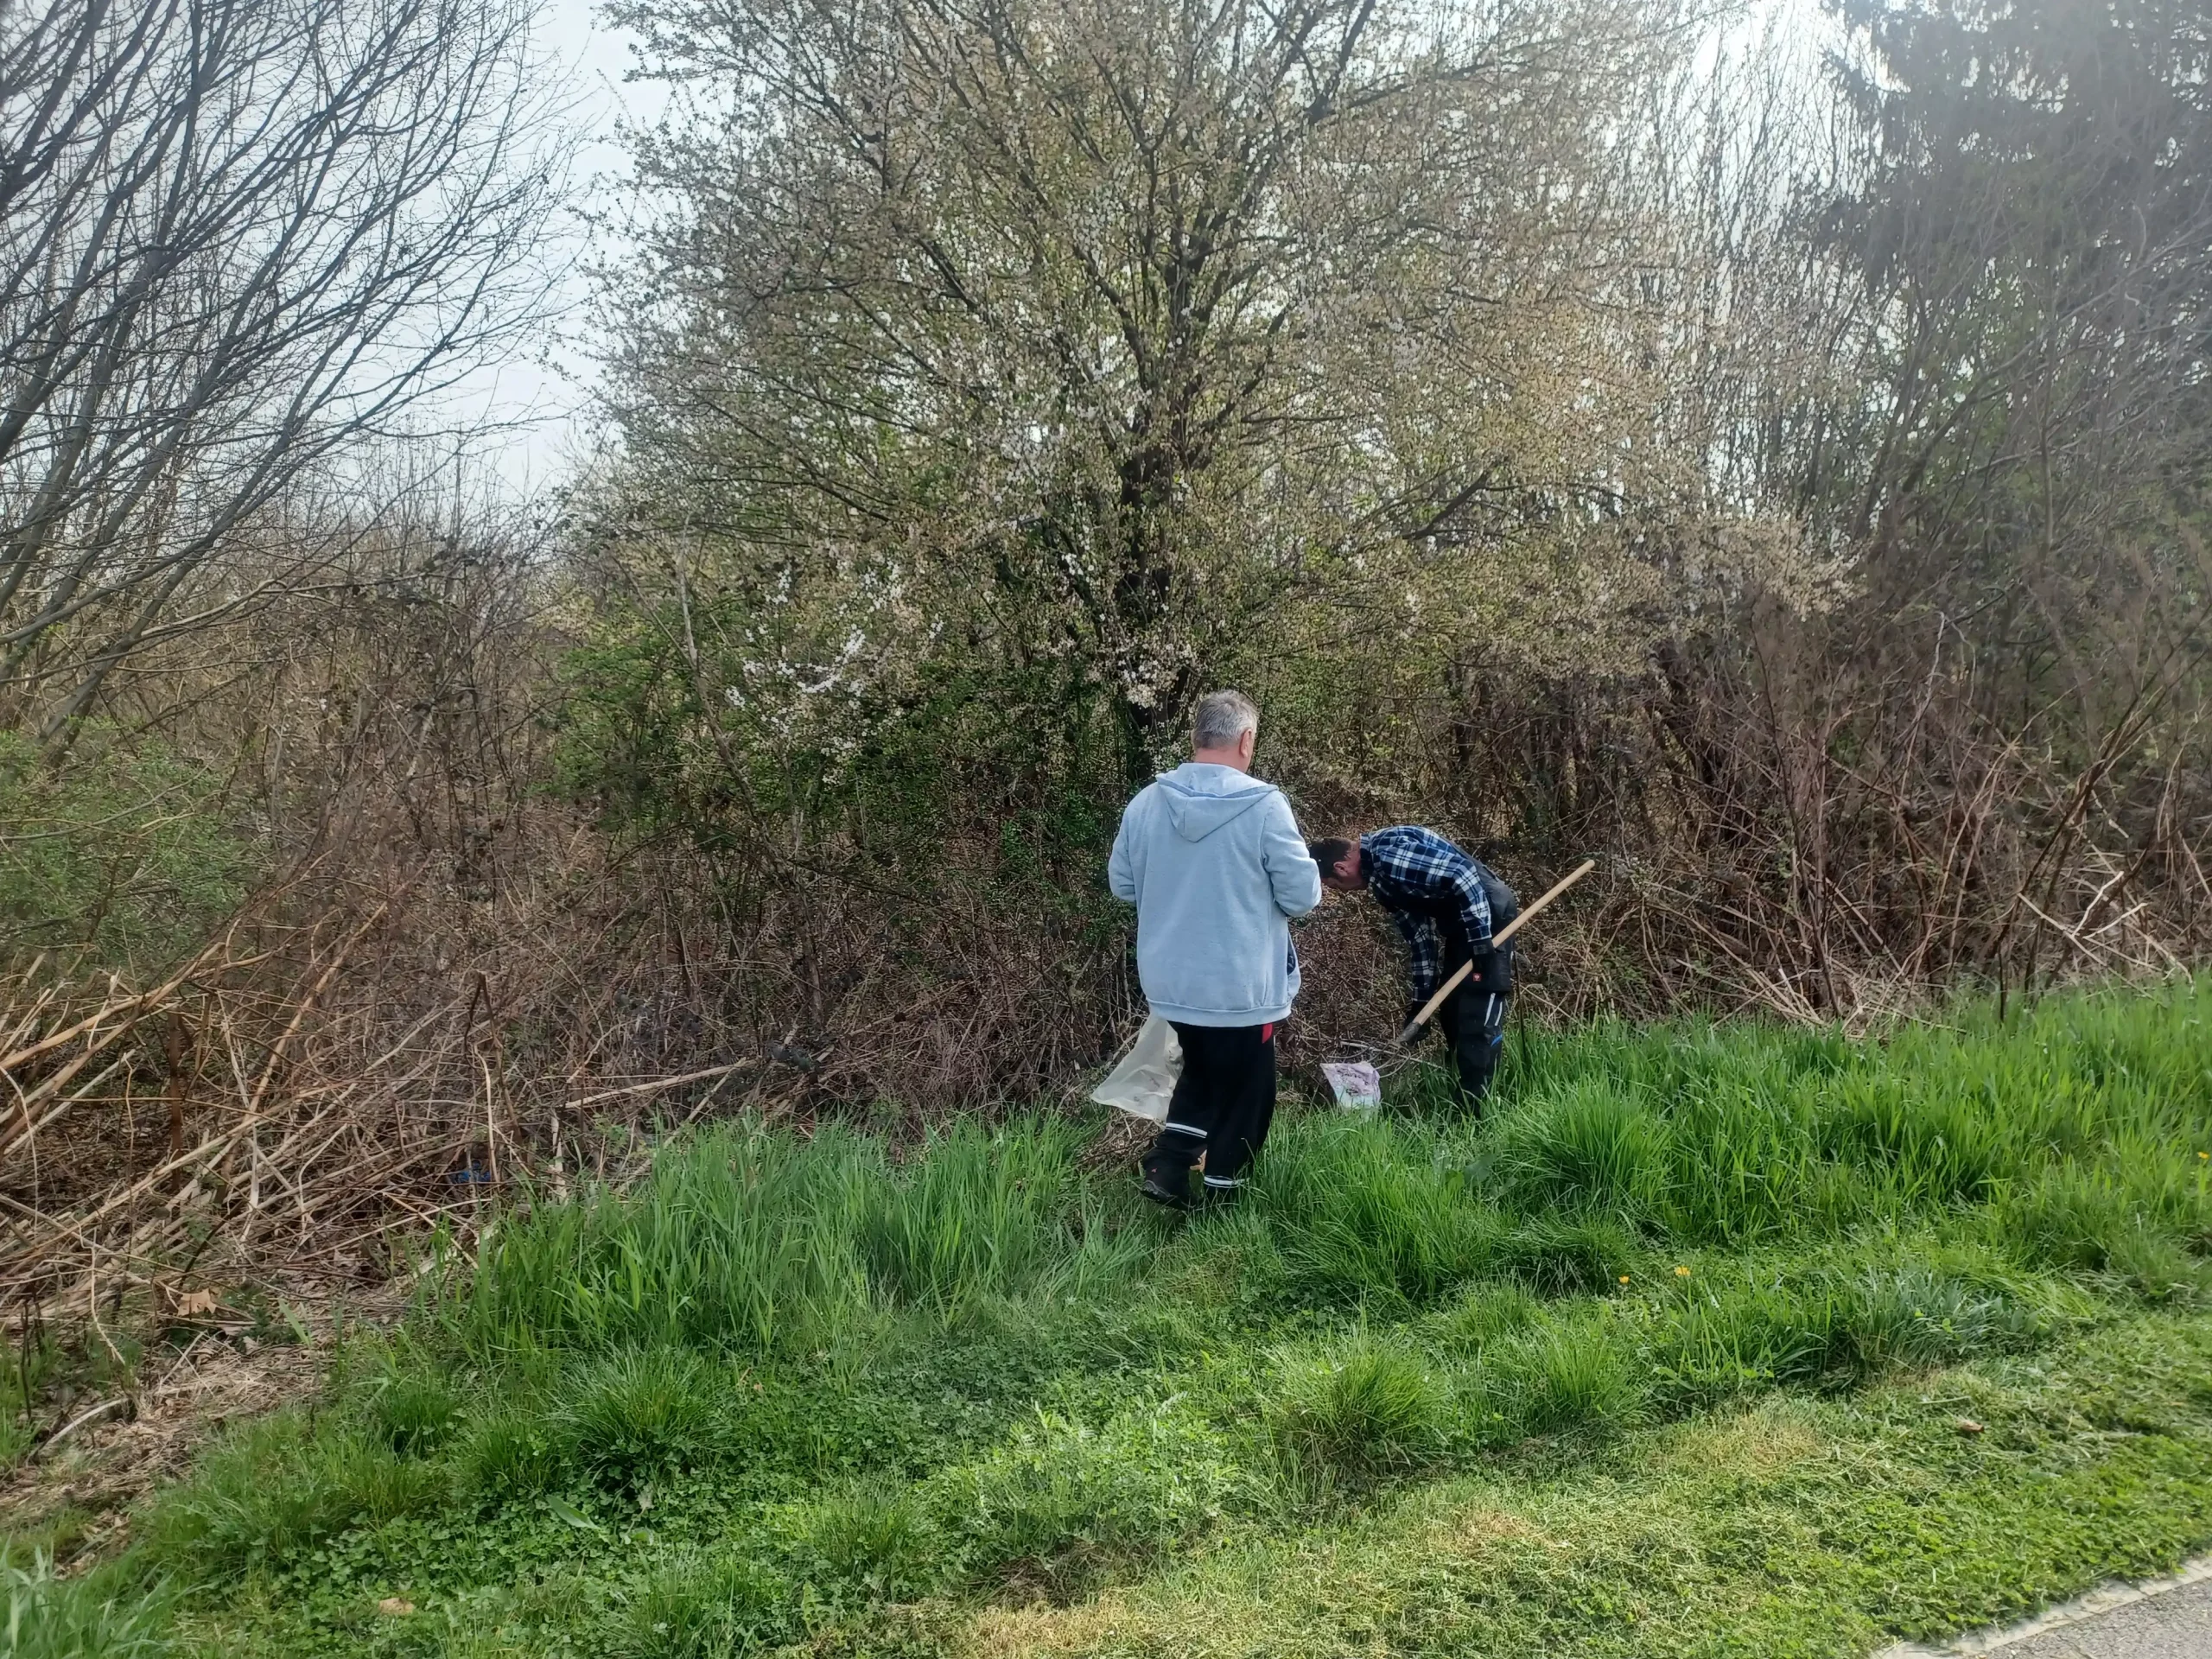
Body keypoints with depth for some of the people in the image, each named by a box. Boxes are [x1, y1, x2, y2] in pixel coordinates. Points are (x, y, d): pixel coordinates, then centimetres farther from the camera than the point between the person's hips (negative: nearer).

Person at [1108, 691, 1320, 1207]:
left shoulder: (1145, 802, -4)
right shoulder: (1264, 806, -18)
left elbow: (1121, 884, 7)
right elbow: (1302, 895, -14)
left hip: (1169, 982, 5)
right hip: (1240, 987, -5)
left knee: (1201, 1074, 28)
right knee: (1241, 1096, 14)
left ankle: (1167, 1164, 18)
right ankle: (1221, 1202, 24)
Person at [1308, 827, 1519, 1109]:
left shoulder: (1390, 854, -21)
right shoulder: (1382, 878, 10)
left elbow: (1464, 875, -25)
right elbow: (1419, 934, 15)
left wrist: (1480, 939, -22)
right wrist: (1421, 999, 15)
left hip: (1489, 917, -10)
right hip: (1461, 925, 10)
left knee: (1478, 1016, -11)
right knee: (1452, 1012, 14)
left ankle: (1475, 1111, -10)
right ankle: (1465, 1098, 23)